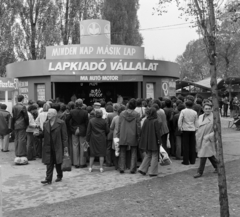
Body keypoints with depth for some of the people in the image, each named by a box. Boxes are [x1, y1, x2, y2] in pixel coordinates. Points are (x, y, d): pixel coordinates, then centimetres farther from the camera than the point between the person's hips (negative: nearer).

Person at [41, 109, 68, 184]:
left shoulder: (61, 123, -5)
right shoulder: (45, 124, 10)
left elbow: (64, 135, -6)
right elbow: (44, 134, 14)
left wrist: (65, 146, -8)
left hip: (58, 147, -4)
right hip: (48, 147, 4)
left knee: (58, 162, 7)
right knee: (49, 163, 1)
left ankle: (59, 176, 27)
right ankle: (48, 179, 2)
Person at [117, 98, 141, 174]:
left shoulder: (122, 113, -1)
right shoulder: (136, 114, -7)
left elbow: (119, 125, 2)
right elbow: (138, 126, -5)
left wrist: (119, 135, 9)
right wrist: (138, 136, 4)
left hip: (123, 136, 2)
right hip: (133, 136, -2)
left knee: (122, 152, 10)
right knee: (133, 153, 8)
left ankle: (121, 168, 10)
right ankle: (132, 169, 6)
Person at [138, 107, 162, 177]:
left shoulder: (146, 121, 0)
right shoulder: (155, 121, -15)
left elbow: (143, 130, 4)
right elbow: (157, 131, -16)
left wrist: (144, 141, 12)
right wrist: (159, 140, -8)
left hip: (147, 141, 5)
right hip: (154, 141, -5)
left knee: (148, 155, 18)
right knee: (154, 156, 6)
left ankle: (143, 169, 12)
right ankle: (153, 172, 8)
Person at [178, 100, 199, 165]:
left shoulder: (183, 111, -6)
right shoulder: (195, 112, 4)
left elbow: (180, 120, -9)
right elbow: (196, 122, 9)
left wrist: (180, 127, 2)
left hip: (185, 129, -3)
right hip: (193, 130, 3)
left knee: (186, 146, 2)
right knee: (192, 146, 9)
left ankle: (186, 161, 3)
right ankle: (192, 160, 15)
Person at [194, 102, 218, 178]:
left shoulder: (214, 118, -13)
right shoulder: (200, 117, 8)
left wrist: (209, 136, -20)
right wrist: (197, 136, 14)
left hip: (207, 140, -7)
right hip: (200, 139, 7)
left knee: (203, 156, -6)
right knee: (210, 155, 17)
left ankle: (200, 172, 3)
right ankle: (217, 167, 35)